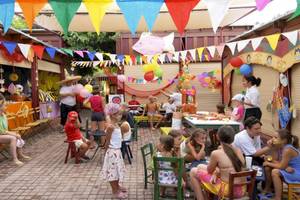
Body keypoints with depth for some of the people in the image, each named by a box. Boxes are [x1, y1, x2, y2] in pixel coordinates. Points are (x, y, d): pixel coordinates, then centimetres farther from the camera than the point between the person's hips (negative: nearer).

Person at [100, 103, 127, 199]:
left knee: (117, 169, 22)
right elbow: (107, 142, -17)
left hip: (117, 150, 9)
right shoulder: (111, 126, -22)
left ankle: (117, 186, 39)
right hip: (112, 151, -9)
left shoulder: (116, 124, 6)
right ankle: (115, 191, 16)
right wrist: (106, 153, -11)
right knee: (113, 170, 4)